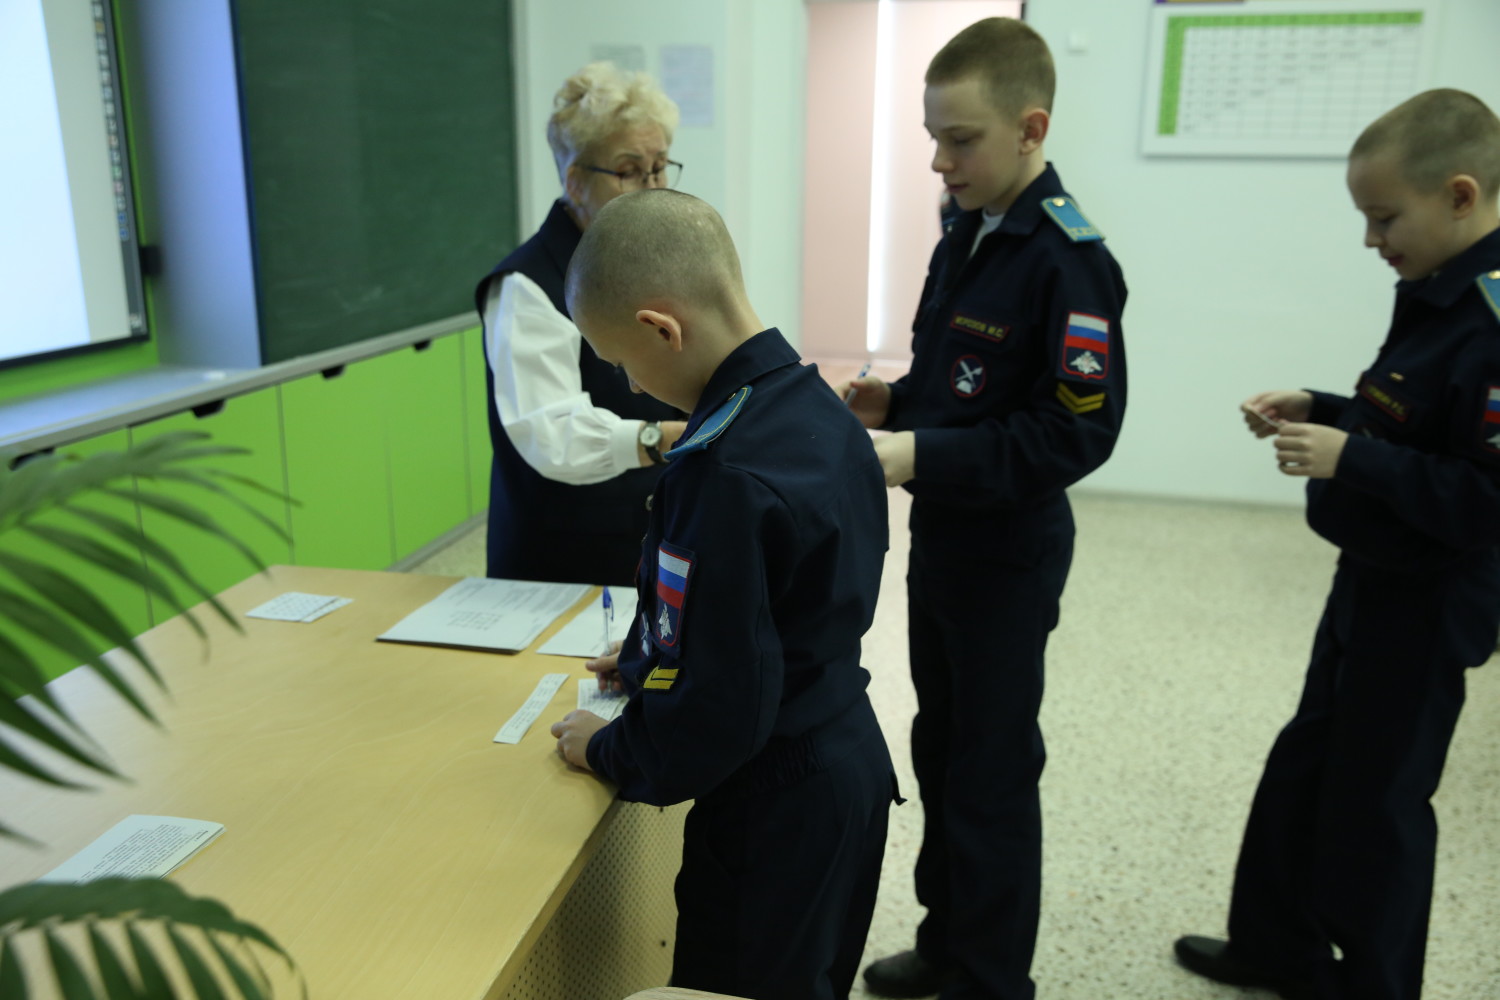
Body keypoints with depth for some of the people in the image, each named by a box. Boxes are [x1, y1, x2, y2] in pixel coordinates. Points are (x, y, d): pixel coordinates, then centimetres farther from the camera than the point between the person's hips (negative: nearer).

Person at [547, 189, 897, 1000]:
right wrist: (652, 659, 14)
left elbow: (717, 713, -27)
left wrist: (609, 749, -9)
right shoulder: (819, 409, -1)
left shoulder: (726, 476, -30)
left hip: (773, 810, -8)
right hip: (848, 759, 9)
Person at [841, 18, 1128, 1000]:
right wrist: (895, 402, 0)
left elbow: (1075, 433, -23)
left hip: (1008, 558, -8)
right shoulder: (967, 236, 8)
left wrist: (921, 456, -26)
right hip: (941, 540, 9)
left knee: (992, 773, 6)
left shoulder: (1068, 259, -19)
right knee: (941, 750, 19)